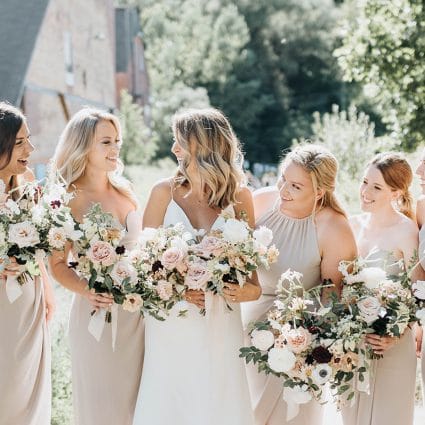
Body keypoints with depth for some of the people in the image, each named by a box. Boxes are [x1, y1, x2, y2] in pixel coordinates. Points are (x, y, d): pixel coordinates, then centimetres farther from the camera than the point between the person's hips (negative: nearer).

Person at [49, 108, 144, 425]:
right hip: (96, 314, -5)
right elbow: (58, 264, -8)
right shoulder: (68, 199, -9)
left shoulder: (125, 191, 6)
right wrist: (86, 290, -25)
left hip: (138, 312, 5)